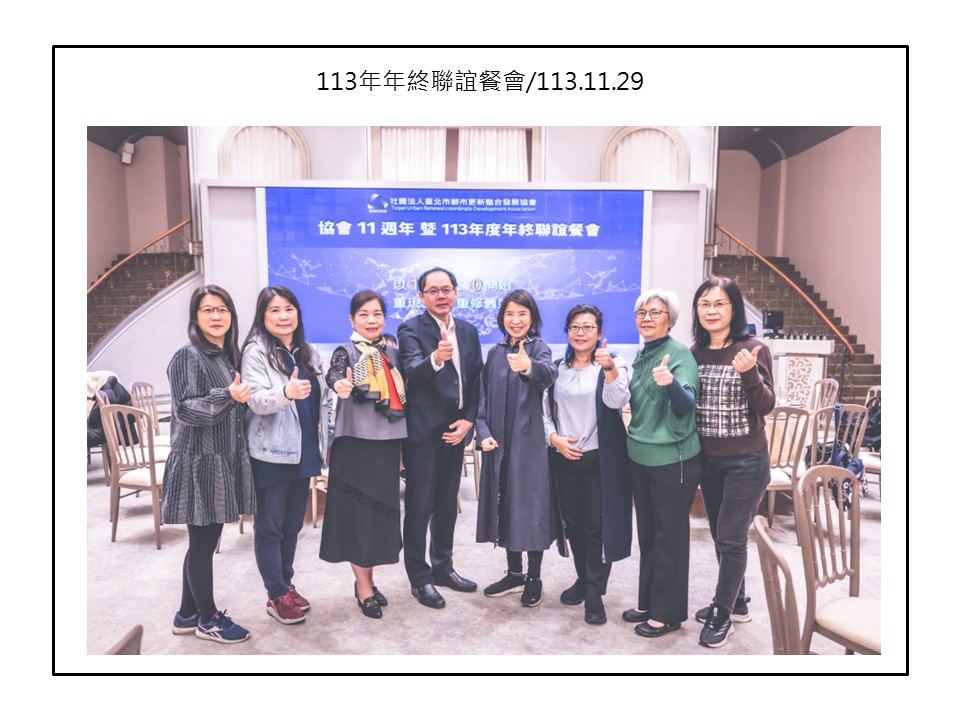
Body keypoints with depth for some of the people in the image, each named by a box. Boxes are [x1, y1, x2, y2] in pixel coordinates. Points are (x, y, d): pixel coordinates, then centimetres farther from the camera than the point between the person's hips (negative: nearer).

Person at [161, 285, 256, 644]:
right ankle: (208, 618, 21)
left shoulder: (230, 355, 12)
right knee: (203, 542, 5)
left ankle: (187, 614, 31)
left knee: (205, 540, 16)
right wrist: (227, 396, -28)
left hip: (225, 461, 8)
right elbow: (184, 410, -18)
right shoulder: (188, 357, -11)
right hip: (198, 462, -8)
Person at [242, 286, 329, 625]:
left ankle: (287, 585, 30)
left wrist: (322, 445, 16)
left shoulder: (307, 352, 11)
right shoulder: (256, 351, -9)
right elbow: (256, 401, -19)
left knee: (292, 525, 16)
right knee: (269, 528, 5)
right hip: (272, 454, -6)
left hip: (303, 452, 6)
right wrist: (286, 392, -39)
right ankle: (276, 596, 17)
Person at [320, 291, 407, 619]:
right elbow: (334, 373, -27)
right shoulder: (346, 352, -5)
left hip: (387, 442, 5)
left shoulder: (392, 353, 9)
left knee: (382, 511, 11)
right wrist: (339, 384, -50)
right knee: (358, 512, 1)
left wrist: (403, 444, 12)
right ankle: (364, 588, 15)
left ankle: (366, 580, 28)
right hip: (355, 442, -5)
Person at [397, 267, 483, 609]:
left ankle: (442, 567, 34)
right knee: (419, 507, 4)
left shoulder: (468, 331, 8)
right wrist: (435, 358, -47)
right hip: (423, 431, -6)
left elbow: (477, 380, 8)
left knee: (447, 503, 18)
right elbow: (412, 371, -26)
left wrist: (468, 420, -4)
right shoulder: (411, 329, -9)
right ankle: (419, 578, 20)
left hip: (455, 430, 6)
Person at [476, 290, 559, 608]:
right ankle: (514, 573, 29)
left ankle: (534, 579, 21)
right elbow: (484, 397, 9)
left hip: (530, 441, -5)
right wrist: (484, 432, -4)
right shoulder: (495, 353, 8)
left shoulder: (539, 348, -7)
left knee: (531, 505, 2)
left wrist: (530, 367, -52)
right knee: (505, 504, 12)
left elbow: (549, 373, -31)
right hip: (499, 443, 5)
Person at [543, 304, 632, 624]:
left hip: (600, 458, -4)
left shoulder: (613, 365, -4)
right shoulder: (557, 367, 8)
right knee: (573, 523, 14)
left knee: (598, 525, 2)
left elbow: (617, 401, -21)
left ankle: (595, 592, 14)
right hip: (564, 457, 4)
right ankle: (583, 578, 32)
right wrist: (554, 438, -7)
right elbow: (545, 409, 9)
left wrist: (609, 369, -38)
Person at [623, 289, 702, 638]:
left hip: (672, 459, -7)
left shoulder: (680, 354, -14)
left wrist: (670, 383, -46)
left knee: (670, 537, 6)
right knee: (647, 533, 17)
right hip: (640, 456, 8)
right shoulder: (641, 355, 8)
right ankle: (648, 602, 33)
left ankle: (668, 612, 21)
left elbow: (686, 405, -28)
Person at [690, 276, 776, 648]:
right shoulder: (695, 352, 2)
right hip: (708, 459, 5)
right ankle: (737, 602, 36)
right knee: (721, 535, 16)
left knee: (730, 538, 1)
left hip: (746, 461, -5)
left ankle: (722, 613, 21)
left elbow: (766, 406, -15)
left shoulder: (753, 349, -12)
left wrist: (749, 373, -31)